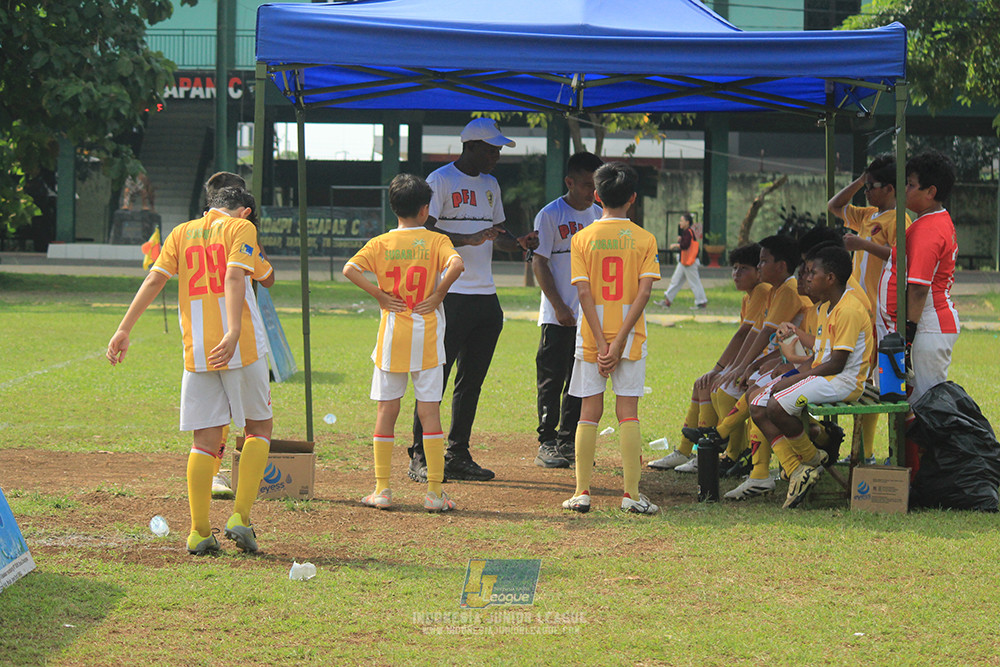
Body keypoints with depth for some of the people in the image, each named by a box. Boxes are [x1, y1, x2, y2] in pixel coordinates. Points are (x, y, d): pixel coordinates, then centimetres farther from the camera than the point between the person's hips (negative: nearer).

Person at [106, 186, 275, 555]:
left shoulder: (182, 233, 14)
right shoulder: (241, 228, 2)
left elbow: (155, 279, 4)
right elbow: (235, 277, -13)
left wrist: (124, 330, 0)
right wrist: (233, 333, -23)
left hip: (196, 354, 4)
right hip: (241, 347, -4)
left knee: (205, 441, 8)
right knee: (259, 428, 11)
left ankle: (199, 532, 1)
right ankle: (240, 517, -3)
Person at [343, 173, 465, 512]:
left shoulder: (381, 243, 1)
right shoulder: (436, 241, -3)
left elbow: (350, 269, -13)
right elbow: (456, 264, -23)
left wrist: (379, 295, -4)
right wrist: (438, 295, -10)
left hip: (391, 337, 1)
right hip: (427, 337, -1)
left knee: (386, 411, 7)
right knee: (429, 411, 2)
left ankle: (382, 489, 6)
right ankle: (435, 491, 0)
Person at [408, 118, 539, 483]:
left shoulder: (489, 184, 19)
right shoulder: (440, 181, -5)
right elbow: (423, 230, -14)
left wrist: (518, 244, 3)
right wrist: (467, 239, -24)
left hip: (485, 296, 8)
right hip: (450, 295, -8)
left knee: (472, 380, 8)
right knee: (435, 376, -8)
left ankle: (458, 456, 13)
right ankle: (420, 458, -6)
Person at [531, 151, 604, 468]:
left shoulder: (600, 216, 12)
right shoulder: (550, 215, -5)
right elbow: (539, 264, -7)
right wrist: (559, 306, -14)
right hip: (558, 317, -5)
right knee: (552, 380, -3)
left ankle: (569, 442, 14)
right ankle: (547, 444, 0)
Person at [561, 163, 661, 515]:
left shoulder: (583, 239, 0)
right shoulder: (644, 239, 0)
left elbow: (584, 292, -7)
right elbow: (644, 291, -9)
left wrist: (601, 342, -8)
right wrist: (619, 341, -11)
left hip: (591, 337, 0)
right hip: (630, 336, 0)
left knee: (589, 412, 6)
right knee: (628, 412, 2)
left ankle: (582, 491, 3)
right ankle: (632, 493, -1)